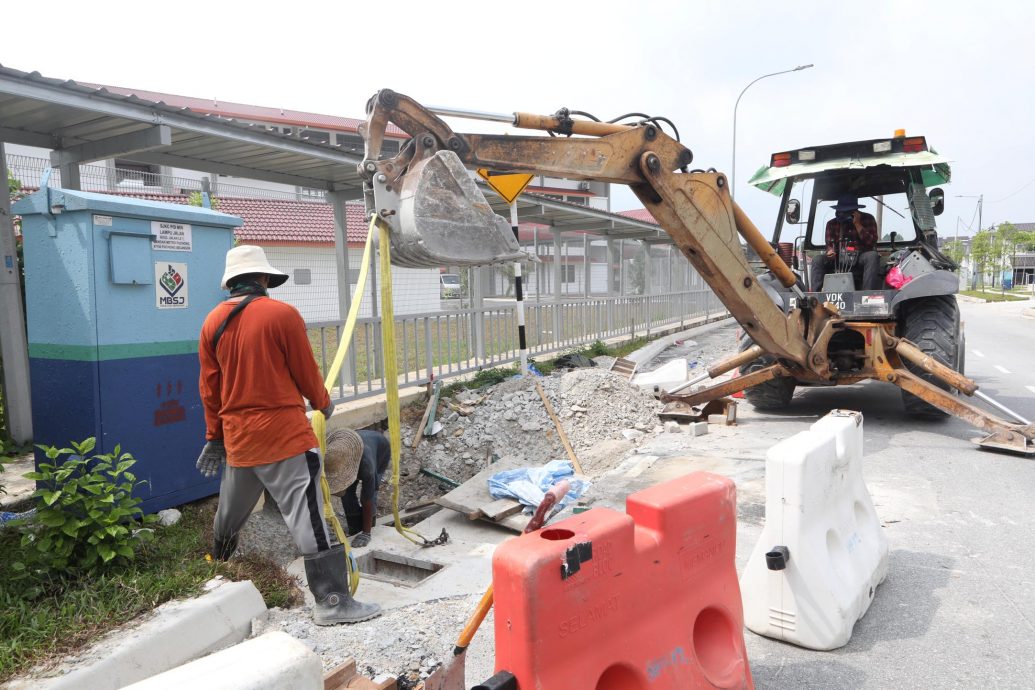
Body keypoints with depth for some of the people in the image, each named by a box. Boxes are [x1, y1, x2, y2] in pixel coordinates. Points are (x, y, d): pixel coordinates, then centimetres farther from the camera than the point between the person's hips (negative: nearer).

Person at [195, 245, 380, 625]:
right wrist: (323, 404, 14)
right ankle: (332, 601, -3)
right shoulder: (283, 314, -11)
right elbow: (306, 372, -5)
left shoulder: (213, 322, 6)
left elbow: (209, 387, 11)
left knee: (230, 511, 25)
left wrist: (214, 436, 21)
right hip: (284, 434, -6)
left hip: (236, 436, 7)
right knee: (308, 518, -5)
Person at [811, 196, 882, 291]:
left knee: (873, 256, -36)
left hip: (861, 255, -2)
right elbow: (830, 244, 8)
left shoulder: (867, 219, 5)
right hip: (840, 257, 2)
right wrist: (831, 251, -17)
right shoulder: (832, 224, 11)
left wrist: (857, 224, -11)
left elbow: (871, 242, -6)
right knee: (817, 260, -23)